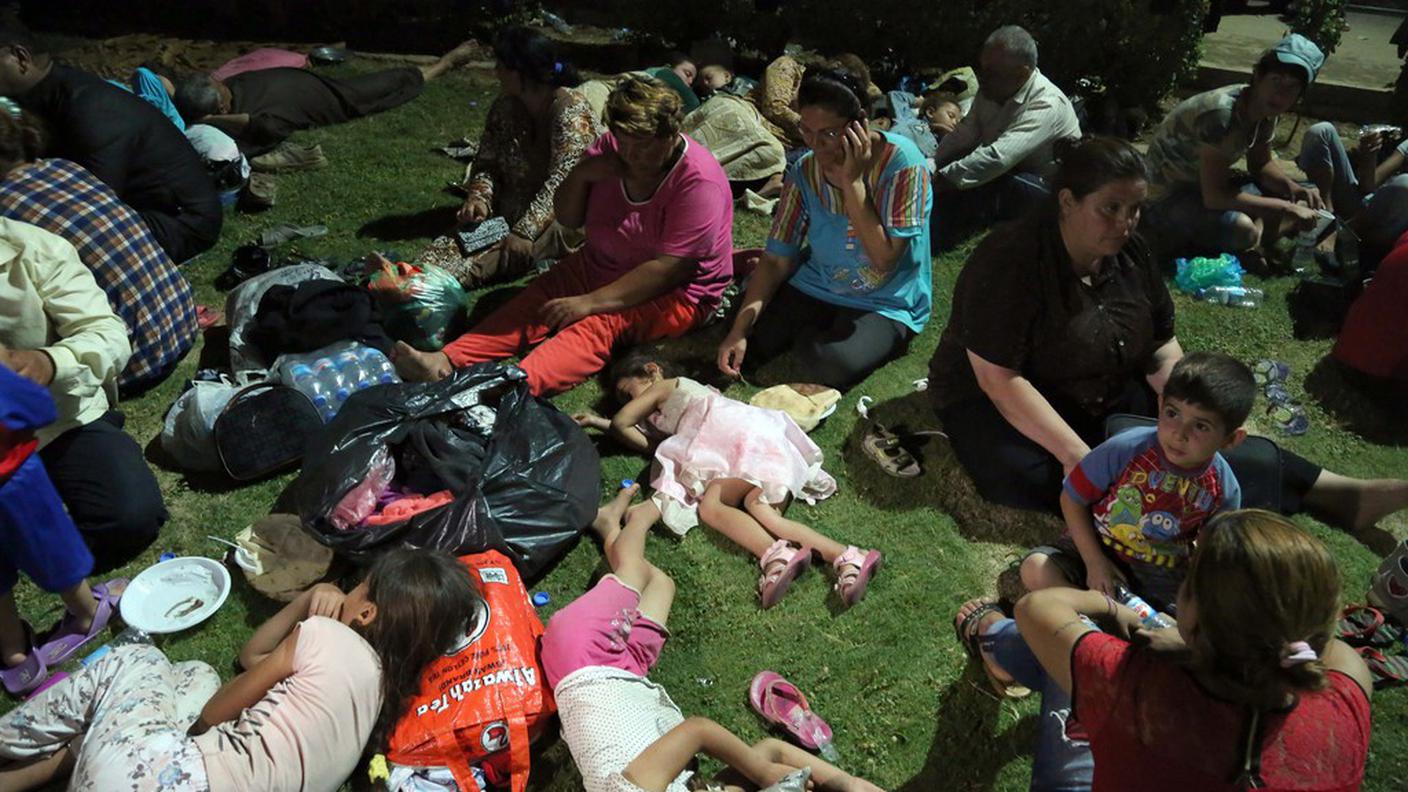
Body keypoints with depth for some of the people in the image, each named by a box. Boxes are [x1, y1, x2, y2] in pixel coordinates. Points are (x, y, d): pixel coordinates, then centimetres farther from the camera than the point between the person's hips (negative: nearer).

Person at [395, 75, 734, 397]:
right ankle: (445, 361, -35)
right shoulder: (611, 147, -1)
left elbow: (669, 269, -27)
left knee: (597, 325, -34)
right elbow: (567, 219, 5)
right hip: (599, 266, 7)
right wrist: (581, 174, -17)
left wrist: (591, 302, -30)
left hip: (675, 294, -7)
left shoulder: (698, 183, -21)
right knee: (535, 301, -18)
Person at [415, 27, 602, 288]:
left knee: (509, 250, -36)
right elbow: (487, 161, 7)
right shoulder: (504, 107, 6)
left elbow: (561, 181, -25)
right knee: (453, 242, -24)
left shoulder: (570, 111, -16)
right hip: (514, 211, 6)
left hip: (564, 217, -6)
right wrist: (479, 197, -16)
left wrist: (525, 231, -33)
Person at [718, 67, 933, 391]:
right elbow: (777, 260, -6)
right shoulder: (805, 171, -8)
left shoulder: (902, 163, -21)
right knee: (744, 348, -15)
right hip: (815, 288, 4)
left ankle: (806, 336, 3)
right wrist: (740, 329, -18)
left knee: (831, 366, -32)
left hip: (885, 305, -3)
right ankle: (808, 334, 13)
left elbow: (884, 260, -24)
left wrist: (851, 181, -29)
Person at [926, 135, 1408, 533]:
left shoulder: (1129, 253, -2)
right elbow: (999, 379, -28)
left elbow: (1162, 348, 5)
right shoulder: (1010, 263, -25)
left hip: (1106, 399, 7)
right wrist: (1075, 453, -33)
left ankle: (1341, 495, -7)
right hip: (996, 404, -7)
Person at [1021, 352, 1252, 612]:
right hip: (1096, 548, -1)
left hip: (1160, 577, 1)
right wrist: (1094, 562, -15)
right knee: (1036, 570, -26)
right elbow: (1072, 499, -10)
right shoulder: (1126, 449, -22)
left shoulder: (1225, 490, -13)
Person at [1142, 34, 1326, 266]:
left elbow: (1261, 164, 12)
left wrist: (1295, 188, -9)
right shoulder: (1221, 114, -30)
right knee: (1243, 229, -34)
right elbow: (1214, 197, -33)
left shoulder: (1266, 110, -5)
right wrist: (1285, 208, -26)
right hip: (1169, 197, -9)